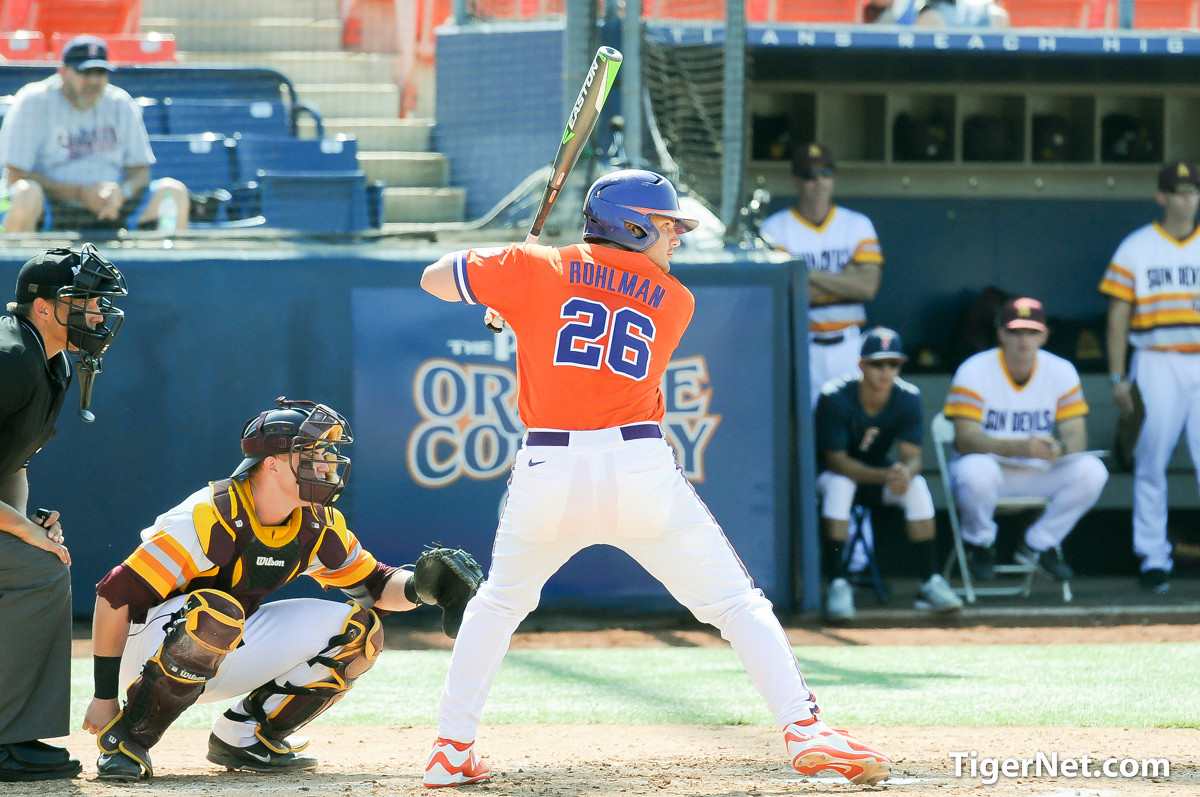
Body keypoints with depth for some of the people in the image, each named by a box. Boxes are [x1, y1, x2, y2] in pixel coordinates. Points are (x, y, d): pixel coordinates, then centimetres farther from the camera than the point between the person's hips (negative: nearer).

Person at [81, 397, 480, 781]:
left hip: (227, 658, 7)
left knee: (357, 629, -5)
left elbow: (372, 584, 8)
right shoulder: (209, 518, -26)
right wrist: (104, 696, -23)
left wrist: (417, 587, -16)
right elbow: (116, 595, -25)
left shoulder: (318, 527, -4)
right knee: (217, 612, -40)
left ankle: (245, 736, 3)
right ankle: (126, 738, -22)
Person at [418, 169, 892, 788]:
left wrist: (502, 264, 33)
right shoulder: (675, 301, 12)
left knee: (498, 603, 25)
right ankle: (804, 730, -8)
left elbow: (435, 279, 16)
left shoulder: (537, 269, 10)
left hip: (547, 473, 1)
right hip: (640, 469, -1)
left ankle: (451, 749, 21)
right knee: (739, 605, 5)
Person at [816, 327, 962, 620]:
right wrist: (886, 476, -42)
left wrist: (906, 473, -46)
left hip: (881, 472, 3)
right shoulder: (835, 398, -25)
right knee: (839, 484, -36)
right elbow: (836, 461, -27)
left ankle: (931, 583, -24)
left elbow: (912, 456, -20)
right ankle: (838, 585, -36)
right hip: (834, 475, -3)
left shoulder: (908, 397, -15)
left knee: (917, 485, -25)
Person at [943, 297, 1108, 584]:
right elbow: (965, 440, -22)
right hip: (991, 465, -3)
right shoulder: (973, 372, -13)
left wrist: (1058, 449, -33)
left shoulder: (1061, 372, -2)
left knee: (1091, 471, -22)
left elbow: (1077, 438, -6)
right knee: (976, 471, -39)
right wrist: (1021, 447, -38)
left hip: (1039, 474, 3)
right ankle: (980, 544, -7)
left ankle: (1038, 545, -2)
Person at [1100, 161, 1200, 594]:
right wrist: (1118, 377, -2)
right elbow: (1118, 316, 5)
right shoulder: (1136, 248, 6)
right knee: (1151, 463, -4)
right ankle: (1153, 558, 2)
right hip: (1156, 363, -1)